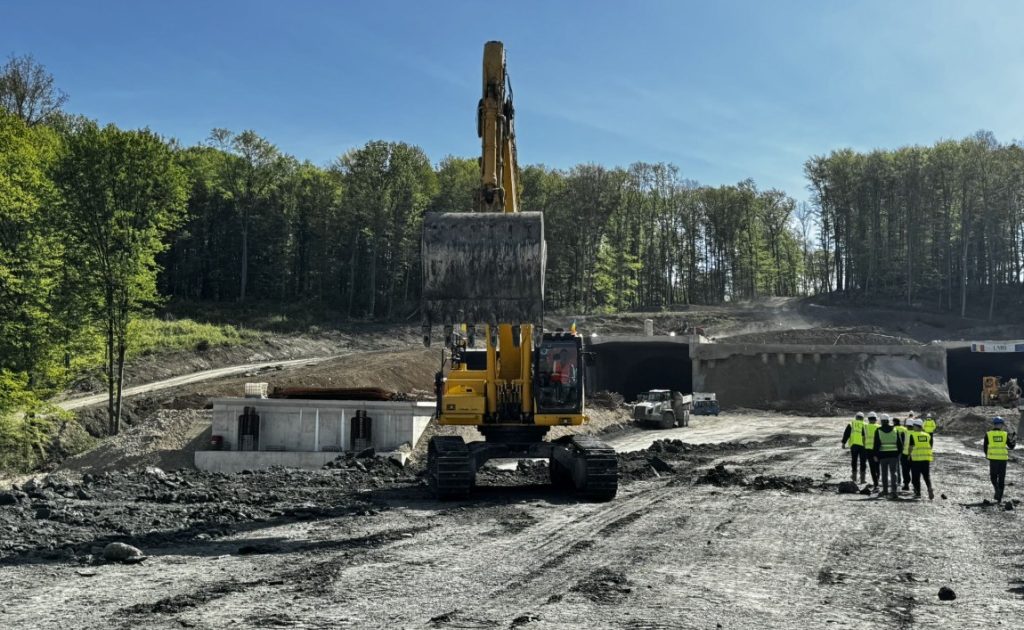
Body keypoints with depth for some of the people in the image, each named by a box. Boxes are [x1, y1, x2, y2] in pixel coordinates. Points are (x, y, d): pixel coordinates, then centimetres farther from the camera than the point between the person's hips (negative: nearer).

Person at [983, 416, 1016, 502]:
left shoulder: (988, 434, 0)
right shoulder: (1005, 434, 2)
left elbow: (985, 447, 4)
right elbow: (1011, 447, 6)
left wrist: (987, 455, 20)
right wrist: (1014, 441, 23)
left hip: (993, 458, -1)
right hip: (1003, 458, 1)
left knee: (993, 476, 14)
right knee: (1001, 478, 10)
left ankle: (997, 489, -15)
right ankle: (999, 497, 10)